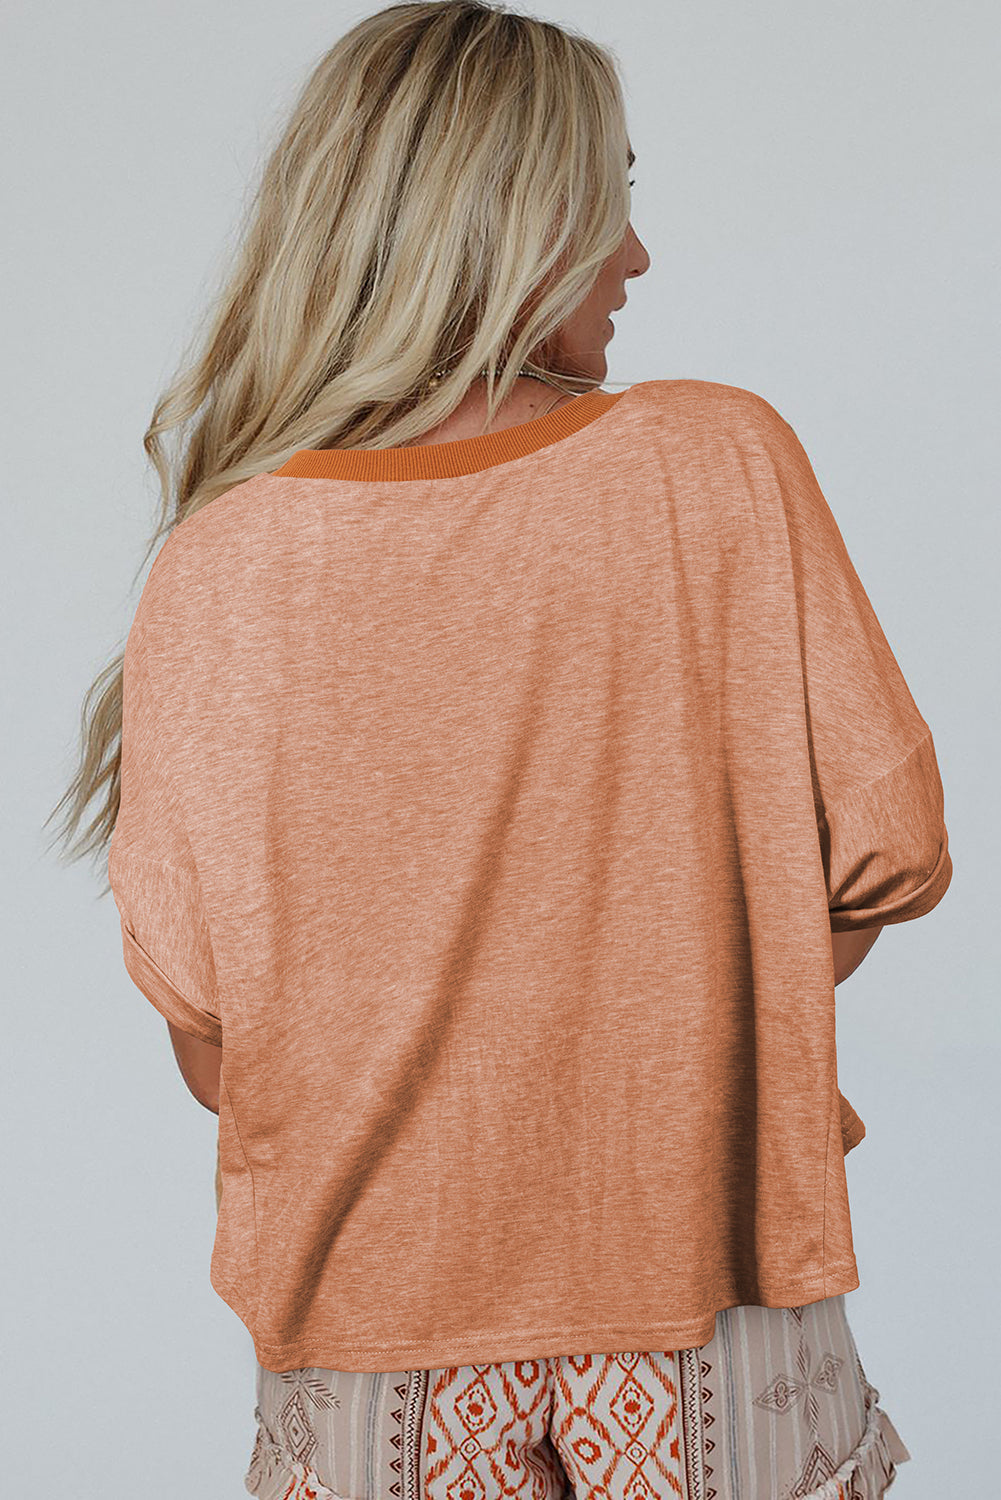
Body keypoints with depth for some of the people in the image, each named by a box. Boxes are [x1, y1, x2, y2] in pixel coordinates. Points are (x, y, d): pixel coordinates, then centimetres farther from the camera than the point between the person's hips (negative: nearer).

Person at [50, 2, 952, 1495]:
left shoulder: (217, 567, -12)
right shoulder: (723, 461, -14)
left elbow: (193, 1008, -6)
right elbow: (886, 848, -8)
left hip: (372, 1292, 1)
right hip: (702, 1271, 0)